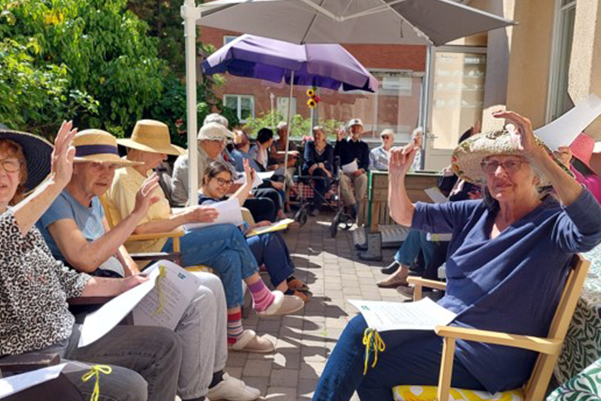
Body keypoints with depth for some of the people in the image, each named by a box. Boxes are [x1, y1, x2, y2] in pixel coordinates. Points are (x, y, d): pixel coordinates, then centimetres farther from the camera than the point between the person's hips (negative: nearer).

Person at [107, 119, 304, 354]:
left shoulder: (143, 174, 18)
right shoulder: (124, 179, -13)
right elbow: (139, 228, -23)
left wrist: (187, 212, 3)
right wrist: (186, 217, -17)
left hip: (164, 243, 10)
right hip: (152, 251, -10)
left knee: (229, 257, -10)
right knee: (231, 233, -16)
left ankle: (234, 333, -4)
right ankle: (264, 300, 0)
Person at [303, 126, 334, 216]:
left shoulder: (329, 147, 11)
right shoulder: (309, 144, 9)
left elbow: (329, 162, -6)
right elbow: (308, 159, -8)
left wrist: (318, 165, -29)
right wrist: (322, 168, -23)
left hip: (325, 172, 1)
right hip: (309, 170, -1)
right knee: (320, 172, -36)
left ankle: (316, 207, -37)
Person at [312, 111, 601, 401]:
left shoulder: (552, 224, -11)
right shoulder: (477, 213, 4)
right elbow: (404, 215, 3)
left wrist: (536, 152, -41)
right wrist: (397, 174, -17)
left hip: (485, 357, -6)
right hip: (443, 324, 6)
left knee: (369, 367, -15)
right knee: (362, 328, -10)